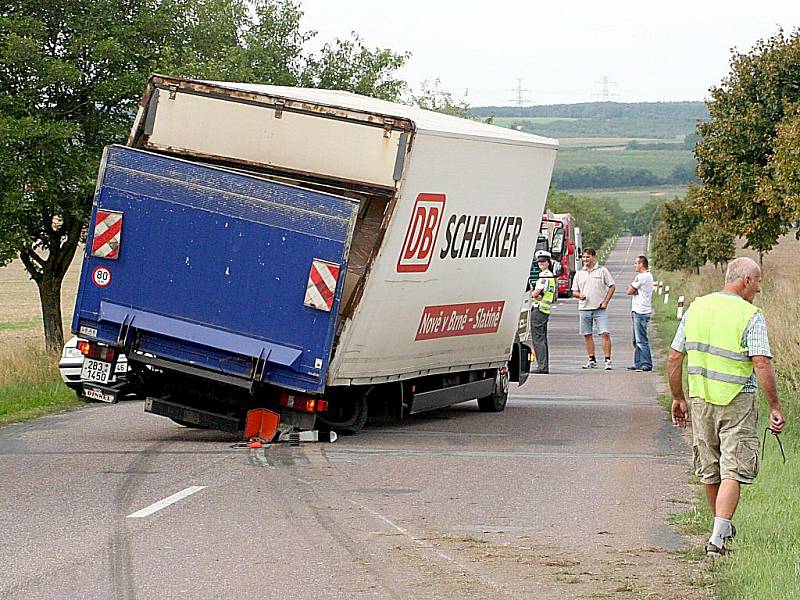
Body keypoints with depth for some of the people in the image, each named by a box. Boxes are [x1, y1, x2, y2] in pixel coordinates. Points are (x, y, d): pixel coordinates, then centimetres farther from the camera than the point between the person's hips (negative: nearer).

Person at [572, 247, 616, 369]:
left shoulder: (602, 271, 2)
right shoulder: (579, 274, 12)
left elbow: (612, 286, 3)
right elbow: (574, 292, 14)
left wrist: (605, 302, -5)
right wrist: (579, 295, -9)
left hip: (599, 309, -4)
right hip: (584, 308, 4)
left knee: (605, 334, -12)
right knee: (587, 335, 7)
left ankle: (608, 360, -11)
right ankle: (592, 360, 16)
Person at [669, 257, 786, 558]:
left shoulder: (696, 308, 5)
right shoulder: (750, 316, -13)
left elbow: (675, 358, 7)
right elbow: (762, 365, -20)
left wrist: (677, 398, 17)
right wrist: (775, 407, -14)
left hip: (700, 399, 5)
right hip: (737, 402, -5)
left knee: (710, 470, 18)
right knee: (734, 471, -3)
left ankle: (723, 526, 36)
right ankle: (717, 538, -14)